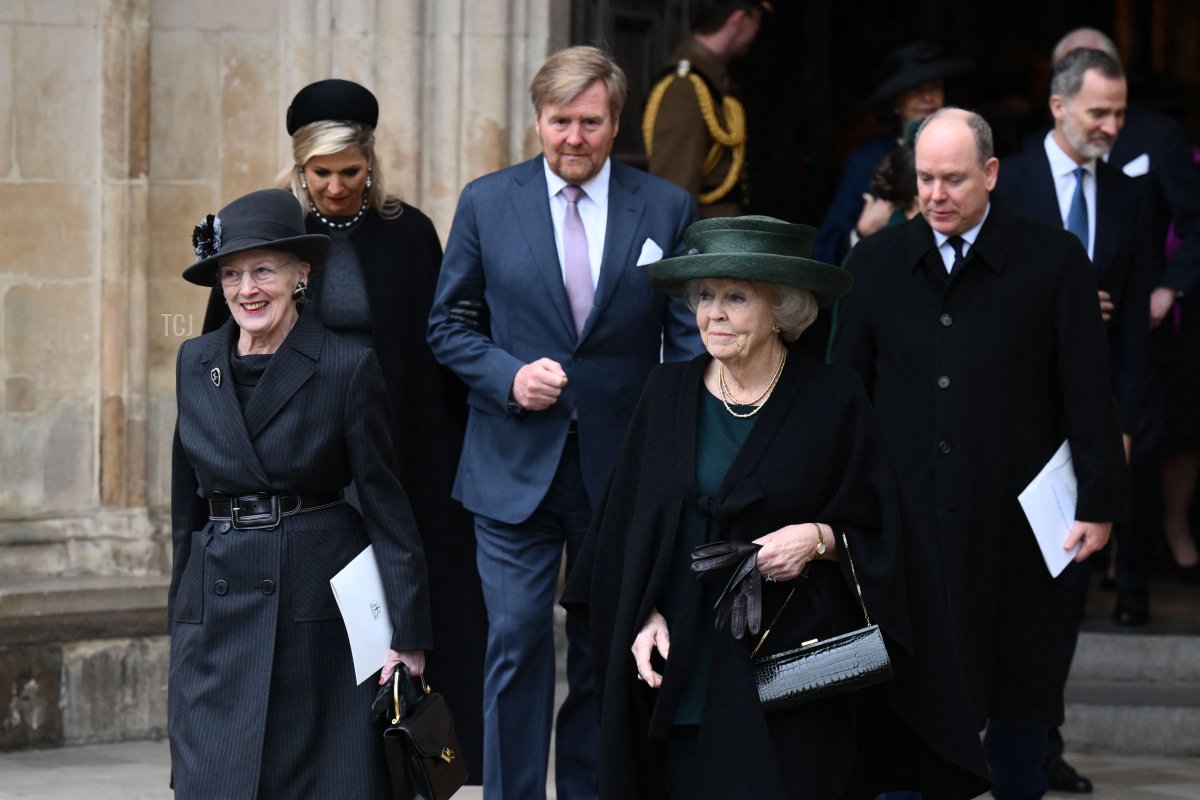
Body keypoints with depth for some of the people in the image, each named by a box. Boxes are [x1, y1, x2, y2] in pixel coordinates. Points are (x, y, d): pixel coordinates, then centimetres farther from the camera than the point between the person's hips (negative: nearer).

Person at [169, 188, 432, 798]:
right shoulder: (196, 364, 9)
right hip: (218, 606, 4)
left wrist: (408, 633, -7)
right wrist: (181, 623, 16)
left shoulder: (348, 367, -4)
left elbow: (386, 504, -3)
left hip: (321, 609, -3)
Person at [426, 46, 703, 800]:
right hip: (516, 466, -1)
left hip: (622, 468, 1)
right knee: (516, 647, -4)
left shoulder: (668, 208, 2)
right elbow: (449, 322, 7)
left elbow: (690, 339, 3)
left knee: (609, 654, 10)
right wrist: (508, 375, -11)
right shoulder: (486, 202, 2)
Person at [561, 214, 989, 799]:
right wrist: (644, 615, -2)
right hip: (678, 672, 3)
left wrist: (820, 539, -16)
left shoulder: (832, 400, -1)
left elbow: (877, 532, 2)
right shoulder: (668, 393, 7)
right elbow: (626, 525, 10)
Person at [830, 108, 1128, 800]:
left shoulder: (1054, 261, -2)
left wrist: (1100, 502, -5)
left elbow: (1089, 392, -2)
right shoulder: (878, 262, 6)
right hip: (905, 511, 2)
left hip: (1013, 521, -1)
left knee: (1021, 688, 7)